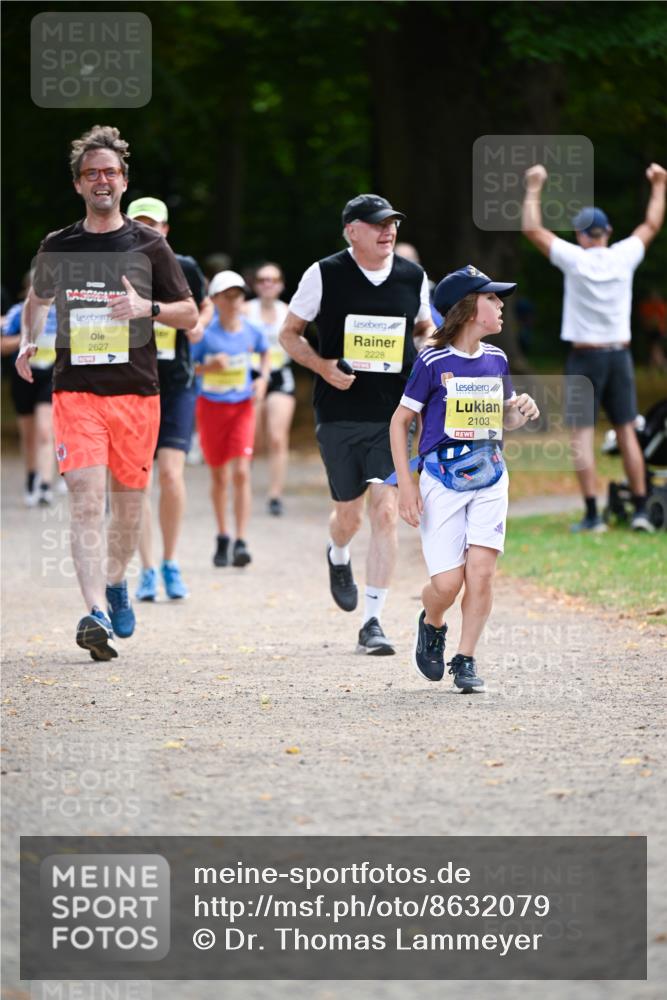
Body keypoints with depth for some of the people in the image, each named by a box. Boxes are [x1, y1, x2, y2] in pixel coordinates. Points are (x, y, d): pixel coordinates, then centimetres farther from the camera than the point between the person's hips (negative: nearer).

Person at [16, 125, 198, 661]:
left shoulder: (149, 245, 4)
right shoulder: (57, 247, 8)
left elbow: (190, 314, 7)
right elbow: (38, 298, 27)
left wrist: (146, 308, -13)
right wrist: (29, 342, 9)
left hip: (137, 393, 1)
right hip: (76, 391, 0)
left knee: (129, 508, 10)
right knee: (87, 502, -15)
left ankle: (115, 581, 38)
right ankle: (96, 615, -22)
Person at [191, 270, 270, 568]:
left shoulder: (251, 332, -3)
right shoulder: (205, 333, -11)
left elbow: (265, 351, 19)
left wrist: (263, 378, 4)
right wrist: (208, 367, -26)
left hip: (242, 408, 1)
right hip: (211, 407, 0)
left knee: (241, 473, -14)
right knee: (219, 477, 9)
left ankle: (241, 542, -17)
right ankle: (222, 536, 28)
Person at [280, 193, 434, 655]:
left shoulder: (413, 277, 4)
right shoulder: (325, 274, -3)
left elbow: (425, 329, 22)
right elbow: (290, 332, 4)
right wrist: (323, 366, -13)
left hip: (394, 413, 1)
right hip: (339, 413, -1)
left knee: (386, 512, -11)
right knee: (349, 515, 8)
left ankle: (373, 622, -6)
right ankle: (338, 558, 46)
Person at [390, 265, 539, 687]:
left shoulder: (496, 359, 7)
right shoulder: (434, 361, -9)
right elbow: (400, 420, -4)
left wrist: (522, 409, -3)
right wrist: (406, 485, -9)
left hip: (490, 480, 4)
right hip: (442, 482, -4)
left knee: (481, 572, -9)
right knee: (447, 582, -8)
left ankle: (466, 660, 4)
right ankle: (432, 625, 26)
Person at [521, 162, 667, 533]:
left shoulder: (575, 259, -9)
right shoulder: (624, 257, -1)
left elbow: (532, 229, -2)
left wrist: (534, 188, 7)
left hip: (585, 358, -3)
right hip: (620, 354, 3)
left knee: (583, 434, -2)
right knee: (627, 432, 8)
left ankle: (592, 514, -7)